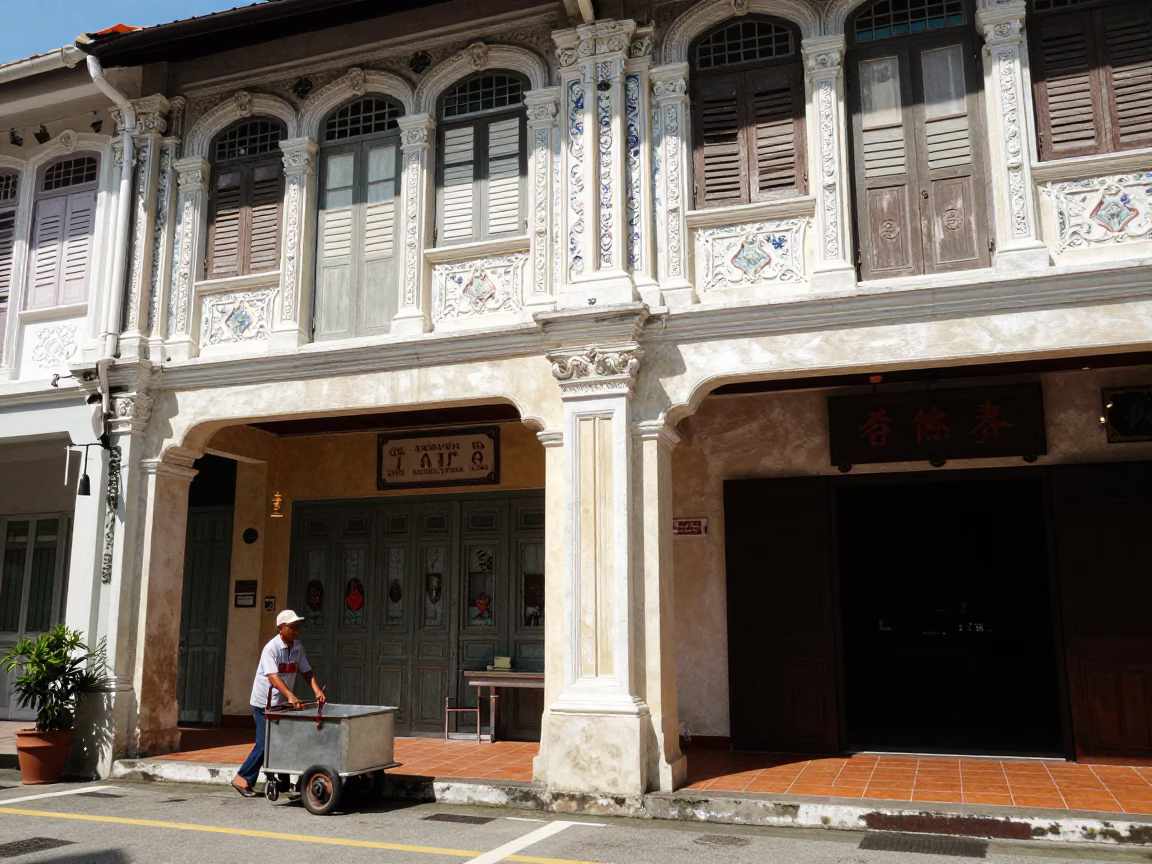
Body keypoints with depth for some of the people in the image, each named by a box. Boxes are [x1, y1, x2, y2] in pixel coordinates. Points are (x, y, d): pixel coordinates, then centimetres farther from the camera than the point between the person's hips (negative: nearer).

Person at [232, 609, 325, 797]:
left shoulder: (298, 647, 2)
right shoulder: (271, 648, -20)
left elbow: (306, 671, 6)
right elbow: (273, 676, -31)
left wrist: (317, 691, -9)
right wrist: (290, 695, -44)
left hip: (282, 703, 7)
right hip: (264, 702, -7)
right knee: (264, 744, -6)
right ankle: (243, 779, 7)